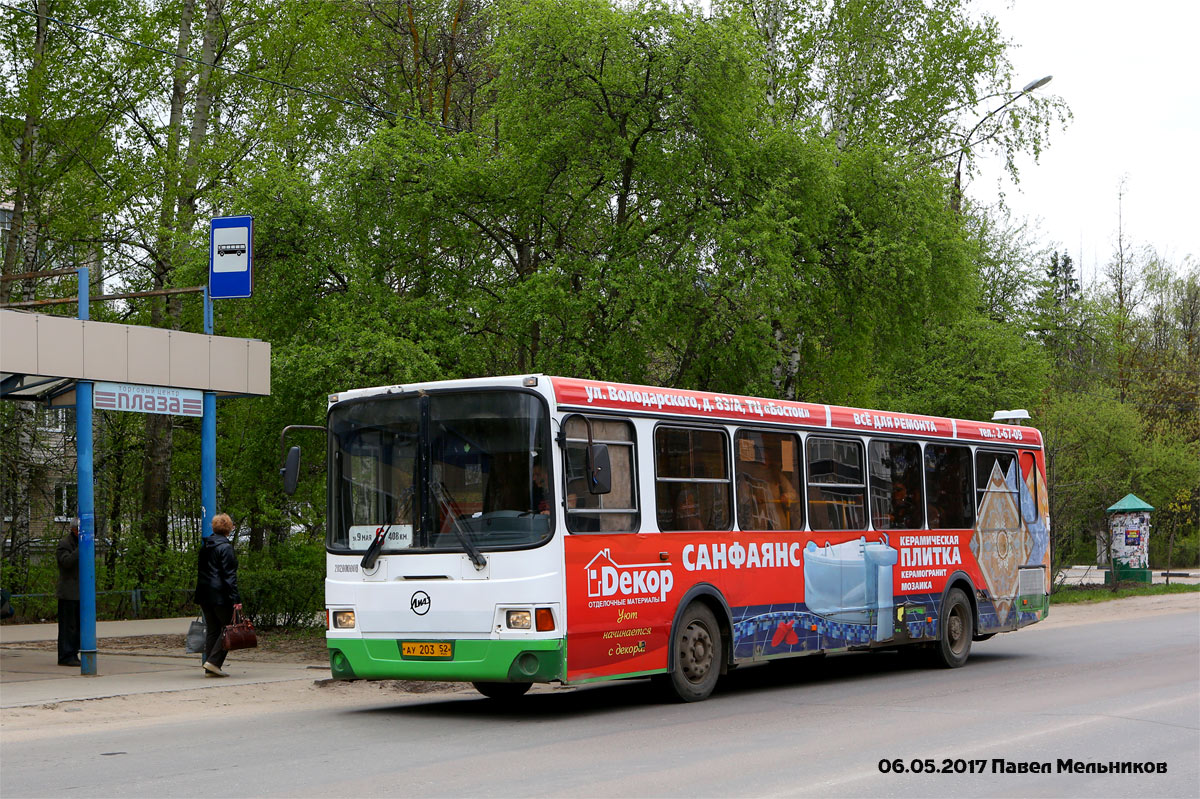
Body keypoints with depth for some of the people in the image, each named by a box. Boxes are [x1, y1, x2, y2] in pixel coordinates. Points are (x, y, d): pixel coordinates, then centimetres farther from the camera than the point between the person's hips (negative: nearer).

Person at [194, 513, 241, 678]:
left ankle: (210, 669, 9)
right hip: (220, 595, -8)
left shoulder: (204, 546, 13)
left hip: (204, 594, 8)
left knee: (212, 630, 11)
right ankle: (213, 662, -10)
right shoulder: (225, 547, -11)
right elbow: (229, 575, -15)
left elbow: (200, 570, 17)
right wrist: (235, 599, -16)